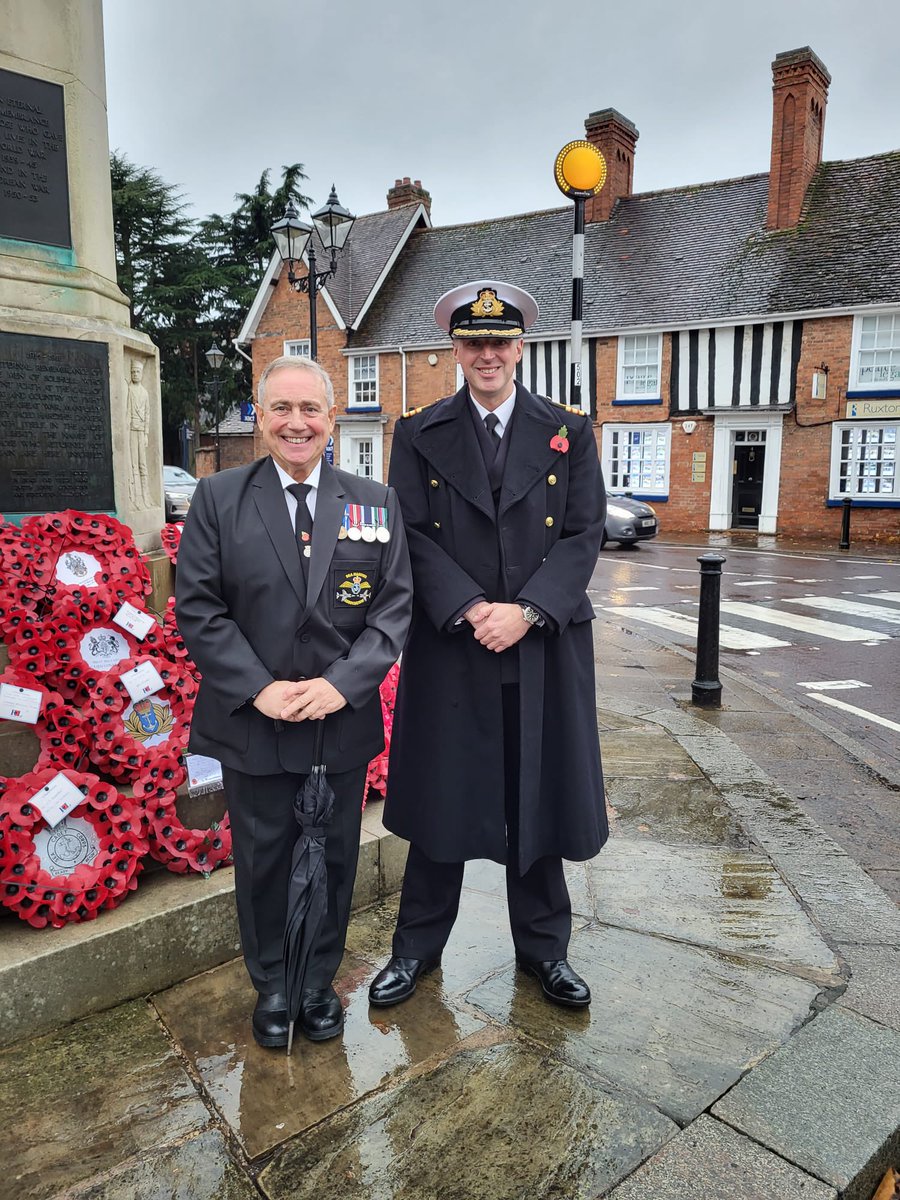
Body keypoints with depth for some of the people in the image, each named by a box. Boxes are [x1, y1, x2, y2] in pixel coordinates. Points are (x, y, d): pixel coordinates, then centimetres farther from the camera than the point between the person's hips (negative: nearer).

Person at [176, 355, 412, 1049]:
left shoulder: (375, 502, 1)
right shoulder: (218, 499, -1)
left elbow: (395, 606, -2)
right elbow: (198, 609, -5)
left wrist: (343, 683, -14)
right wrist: (258, 689, -14)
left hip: (344, 720, 1)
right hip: (252, 723, -1)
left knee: (334, 857, 15)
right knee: (262, 858, 15)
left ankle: (320, 981, 38)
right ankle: (272, 985, 38)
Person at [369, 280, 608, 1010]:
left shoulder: (569, 432, 5)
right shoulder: (419, 435, 4)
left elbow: (585, 534, -2)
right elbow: (412, 536, -3)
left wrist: (526, 611, -15)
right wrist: (470, 610, -17)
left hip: (545, 648, 1)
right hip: (448, 649, 0)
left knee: (539, 799, 12)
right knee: (440, 797, 10)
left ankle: (543, 946, 32)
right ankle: (418, 946, 30)